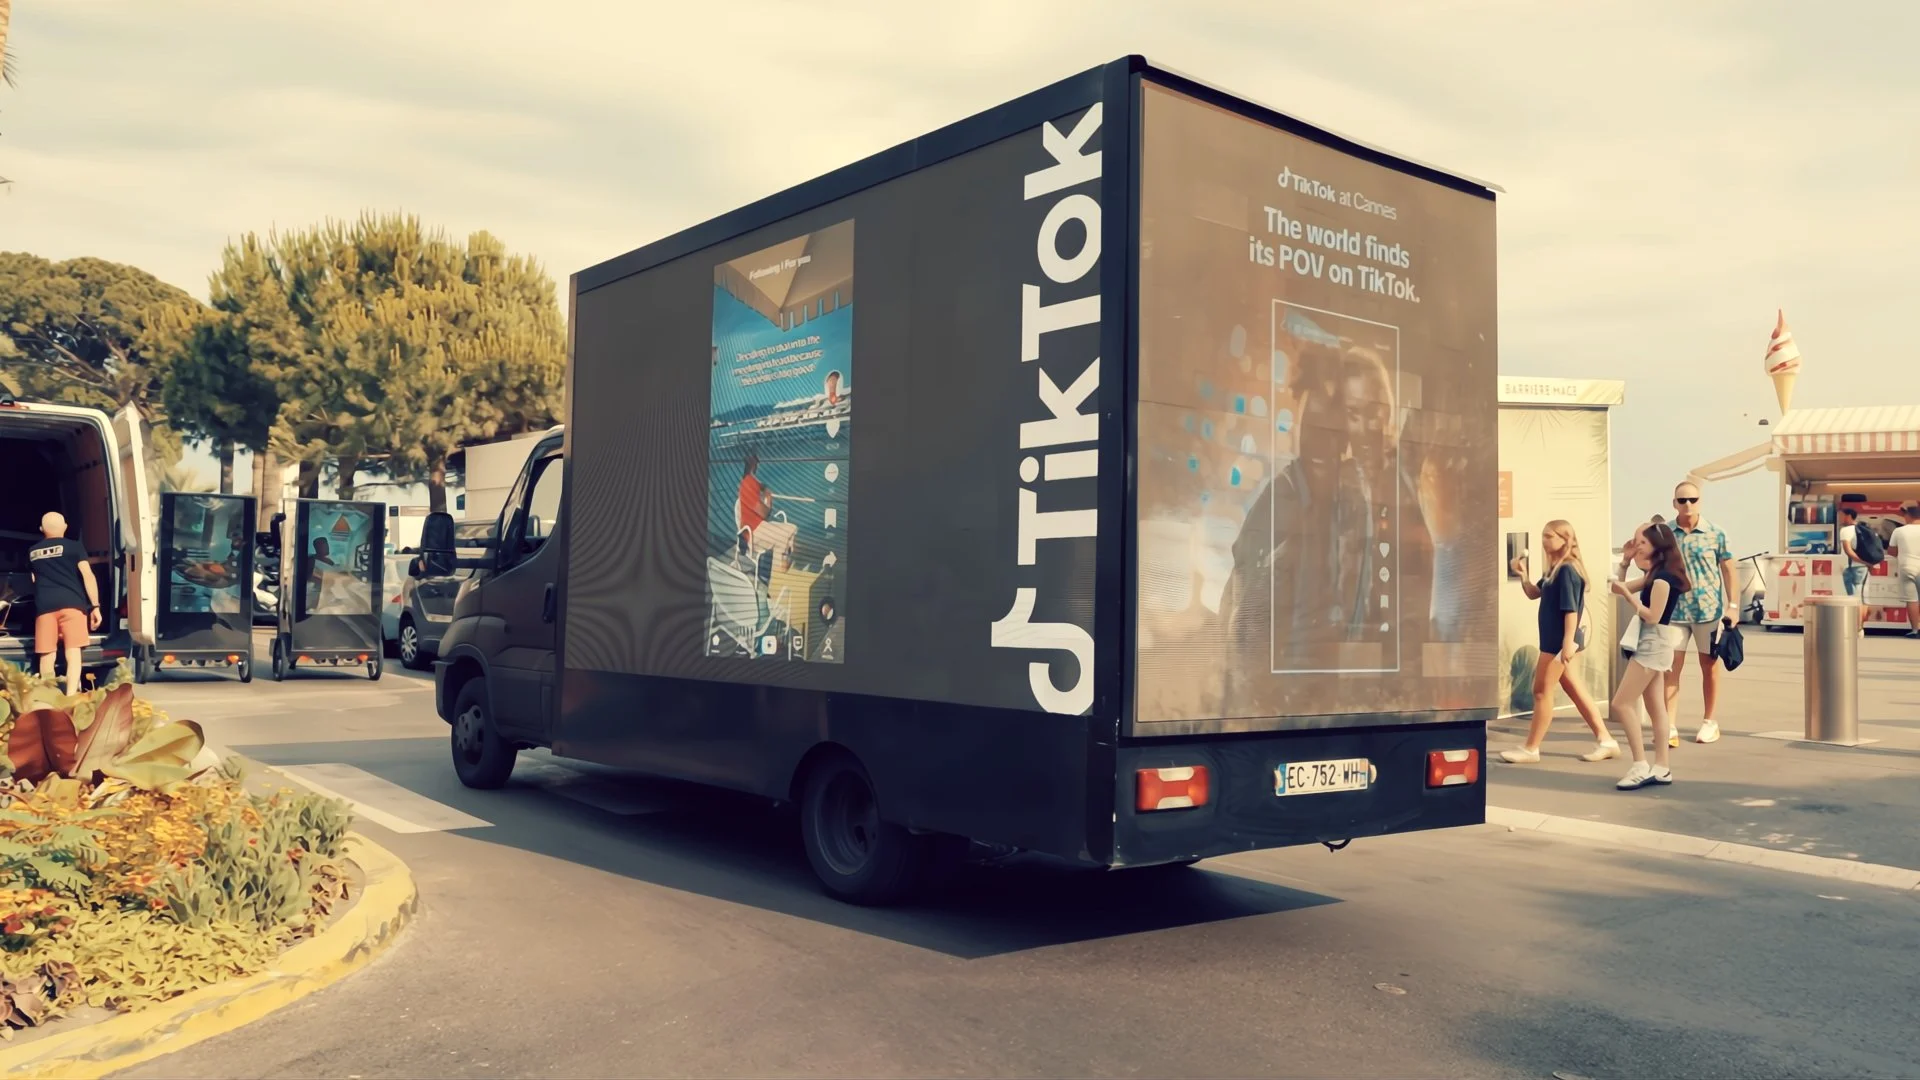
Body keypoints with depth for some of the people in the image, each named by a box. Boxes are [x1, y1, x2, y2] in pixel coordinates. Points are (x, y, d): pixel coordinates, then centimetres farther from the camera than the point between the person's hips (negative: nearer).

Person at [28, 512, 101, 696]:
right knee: (73, 654, -8)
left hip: (44, 605, 3)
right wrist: (95, 606, -4)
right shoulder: (73, 546, 6)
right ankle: (71, 697, -21)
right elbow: (87, 575, -4)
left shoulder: (32, 551, 20)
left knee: (46, 656, 7)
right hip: (70, 603, -3)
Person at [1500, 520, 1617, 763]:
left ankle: (1530, 750, 4)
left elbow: (1571, 609, -22)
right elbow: (1534, 594, 20)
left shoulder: (1567, 570, -17)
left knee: (1542, 691, -3)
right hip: (1552, 640, 10)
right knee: (1575, 691, 13)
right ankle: (1605, 741, 19)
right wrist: (1523, 575, 1)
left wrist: (1568, 642, -26)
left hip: (1560, 641, -10)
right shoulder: (1554, 570, 11)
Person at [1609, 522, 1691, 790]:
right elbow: (1620, 587, 18)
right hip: (1651, 645, 10)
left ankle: (1641, 766, -10)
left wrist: (1627, 593, -19)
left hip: (1653, 645, -10)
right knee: (1655, 708, 10)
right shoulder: (1656, 574, 13)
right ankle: (1661, 768, 13)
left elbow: (1652, 616, -21)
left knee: (1621, 704, -10)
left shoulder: (1663, 576, -17)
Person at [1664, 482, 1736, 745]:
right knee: (1672, 667, -5)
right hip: (1674, 610, 1)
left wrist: (1732, 605, -4)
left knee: (1709, 665, 11)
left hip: (1709, 608, -1)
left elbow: (1728, 570, 1)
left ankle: (1709, 722, 24)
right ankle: (1670, 727, -5)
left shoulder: (1716, 534, -1)